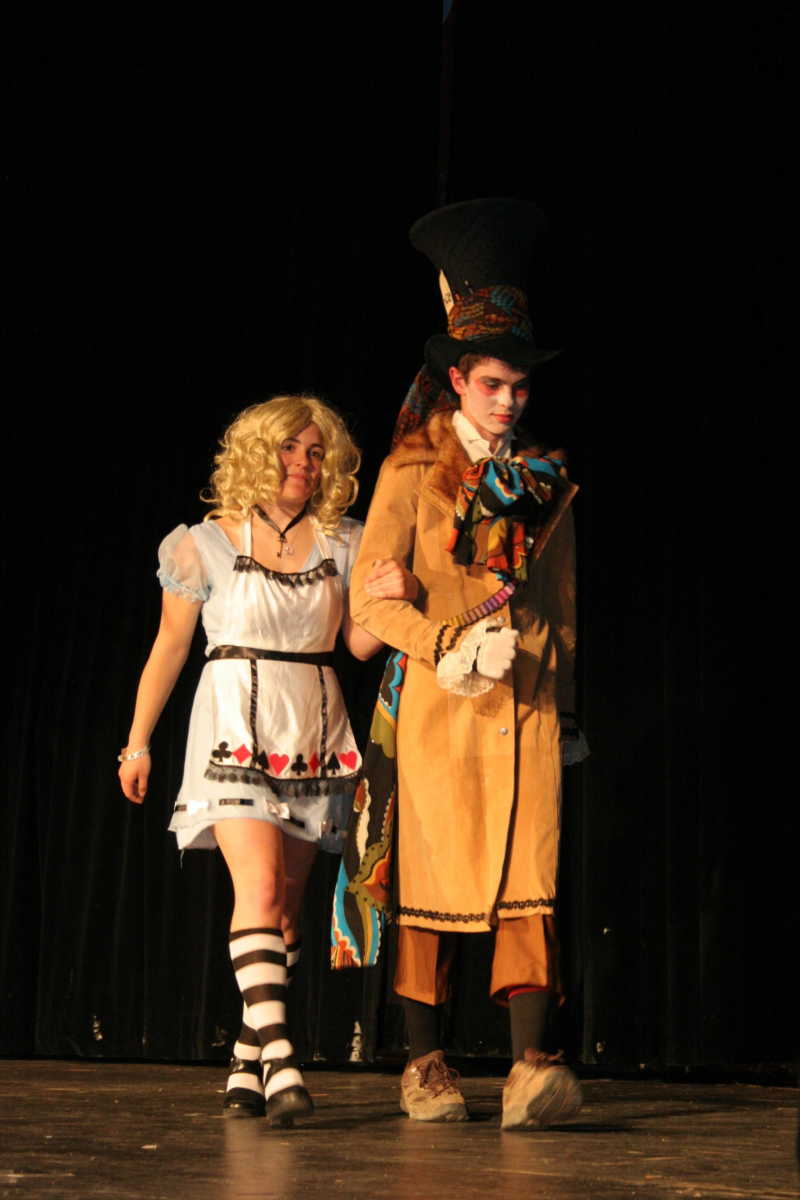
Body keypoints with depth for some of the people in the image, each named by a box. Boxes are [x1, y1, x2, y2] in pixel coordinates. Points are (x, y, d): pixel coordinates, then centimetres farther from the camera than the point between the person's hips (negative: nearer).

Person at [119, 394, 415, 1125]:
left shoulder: (341, 543, 10)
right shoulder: (208, 544, 2)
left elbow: (361, 644, 8)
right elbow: (169, 647, 8)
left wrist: (393, 597, -13)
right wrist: (138, 742, 9)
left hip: (313, 735, 4)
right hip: (237, 725, -4)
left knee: (286, 902, 4)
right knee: (259, 885, -17)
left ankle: (248, 1061, 11)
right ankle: (278, 1057, -23)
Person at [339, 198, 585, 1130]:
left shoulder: (545, 478, 14)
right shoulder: (411, 473, 3)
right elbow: (370, 600, -4)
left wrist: (566, 700, 20)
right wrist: (451, 645, -18)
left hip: (527, 703, 2)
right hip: (435, 699, -2)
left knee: (527, 877, -9)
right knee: (429, 877, 1)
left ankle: (530, 1065, -14)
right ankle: (425, 1065, 11)